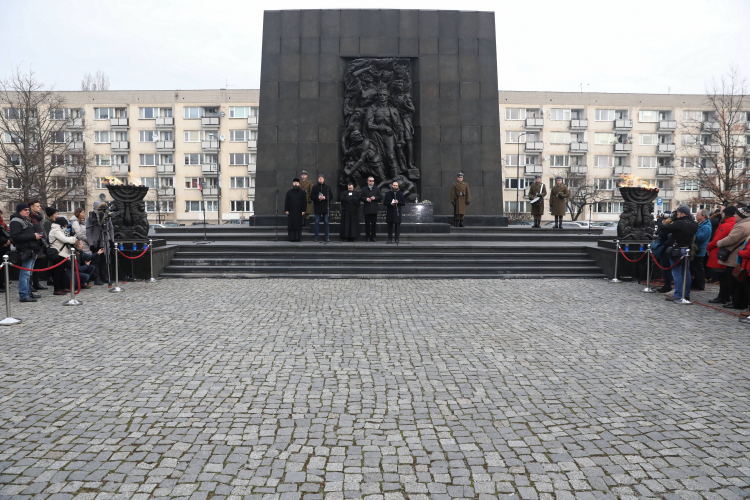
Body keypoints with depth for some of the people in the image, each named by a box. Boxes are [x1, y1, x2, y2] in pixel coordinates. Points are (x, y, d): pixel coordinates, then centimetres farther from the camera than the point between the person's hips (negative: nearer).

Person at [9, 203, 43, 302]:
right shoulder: (16, 222, -9)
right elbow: (16, 237, -20)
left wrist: (37, 235, 14)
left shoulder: (27, 220, 23)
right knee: (25, 273, -9)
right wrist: (33, 236, -19)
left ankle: (28, 292, 21)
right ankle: (23, 295, -7)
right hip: (25, 251, -10)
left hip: (32, 251, 10)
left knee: (29, 273, 14)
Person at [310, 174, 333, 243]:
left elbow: (331, 196, 3)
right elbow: (311, 196, 0)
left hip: (325, 207, 1)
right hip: (317, 207, 0)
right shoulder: (315, 188, 4)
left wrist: (325, 198, -13)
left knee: (326, 222, 4)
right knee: (317, 222, 1)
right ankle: (317, 236, 7)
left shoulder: (327, 188, 6)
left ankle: (327, 237, 10)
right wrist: (318, 198, -16)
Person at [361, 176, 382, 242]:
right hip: (367, 209, -1)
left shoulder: (377, 189, 10)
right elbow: (361, 197, 4)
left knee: (374, 223, 2)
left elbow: (381, 197, 5)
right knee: (367, 223, 2)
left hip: (374, 209, 1)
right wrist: (366, 199, -13)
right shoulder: (364, 189, 7)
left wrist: (375, 198, -10)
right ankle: (367, 236, 7)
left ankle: (373, 236, 9)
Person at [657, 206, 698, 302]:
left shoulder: (679, 223, -20)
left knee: (677, 273, -4)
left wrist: (659, 222, -1)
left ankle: (678, 295, -4)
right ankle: (686, 295, 19)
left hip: (677, 251, -8)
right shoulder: (693, 224, 6)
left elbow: (665, 229, -18)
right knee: (686, 272, 13)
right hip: (687, 250, 8)